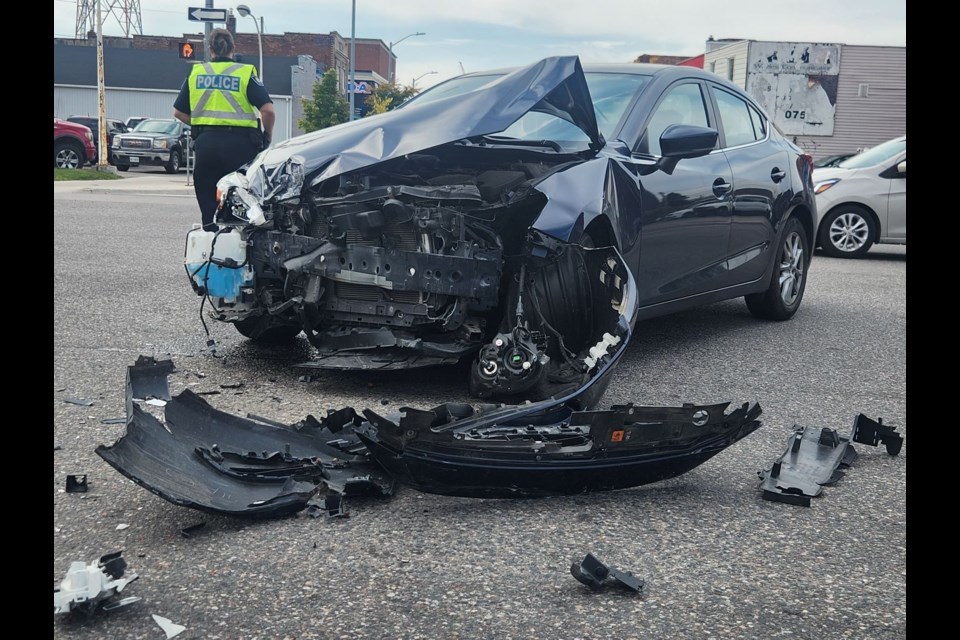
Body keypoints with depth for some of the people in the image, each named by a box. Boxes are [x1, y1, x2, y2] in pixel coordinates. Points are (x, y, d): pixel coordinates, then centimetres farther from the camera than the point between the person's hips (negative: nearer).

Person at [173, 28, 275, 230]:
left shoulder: (196, 73, 10)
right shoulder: (245, 73, 0)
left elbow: (179, 112, 12)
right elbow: (268, 110, -10)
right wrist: (267, 136, 6)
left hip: (205, 143, 3)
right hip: (239, 143, -3)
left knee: (208, 201, 11)